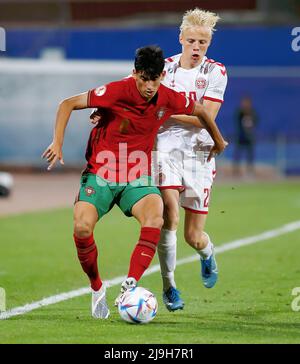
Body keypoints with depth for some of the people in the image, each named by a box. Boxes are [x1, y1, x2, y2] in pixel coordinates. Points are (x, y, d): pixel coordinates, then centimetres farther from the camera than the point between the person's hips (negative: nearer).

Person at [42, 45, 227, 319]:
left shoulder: (169, 99, -5)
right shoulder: (116, 91, -16)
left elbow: (200, 112, 18)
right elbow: (67, 104, -9)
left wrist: (218, 141, 31)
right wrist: (57, 143, -18)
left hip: (137, 179, 2)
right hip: (100, 175, -2)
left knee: (155, 218, -29)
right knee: (82, 227, -24)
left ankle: (130, 286, -29)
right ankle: (97, 289, 1)